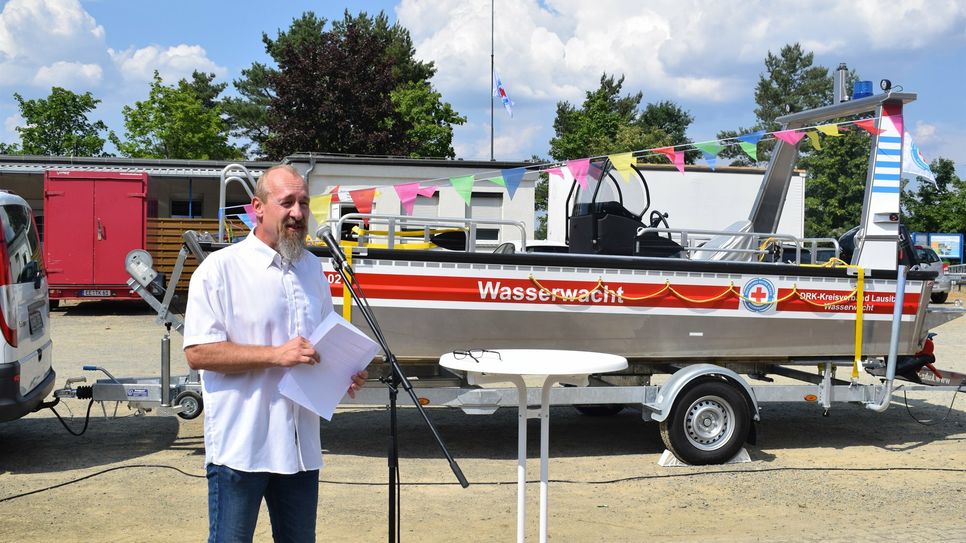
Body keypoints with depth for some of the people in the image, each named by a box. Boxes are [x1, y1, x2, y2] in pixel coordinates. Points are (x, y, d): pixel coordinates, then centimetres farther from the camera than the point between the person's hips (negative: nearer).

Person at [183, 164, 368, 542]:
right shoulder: (221, 268, -8)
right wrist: (276, 355, -22)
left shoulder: (313, 268, 12)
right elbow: (198, 352, -15)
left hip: (301, 447, 6)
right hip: (239, 448, -6)